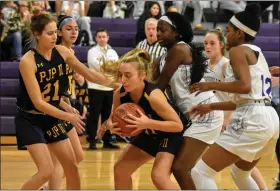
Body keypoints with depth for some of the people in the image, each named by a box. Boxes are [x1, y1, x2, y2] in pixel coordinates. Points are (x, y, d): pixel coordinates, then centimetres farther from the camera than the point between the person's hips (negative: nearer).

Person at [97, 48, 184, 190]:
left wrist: (148, 123, -43)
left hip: (170, 135, -7)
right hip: (149, 136, 7)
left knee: (159, 176, -25)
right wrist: (109, 125, -25)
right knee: (120, 169, 6)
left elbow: (178, 125, -31)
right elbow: (114, 118, 0)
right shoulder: (119, 94, -18)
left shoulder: (153, 95, -36)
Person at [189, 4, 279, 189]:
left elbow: (245, 86, -20)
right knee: (240, 173, 32)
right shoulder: (256, 52, 24)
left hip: (252, 121, -10)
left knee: (200, 172, -7)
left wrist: (211, 85, -7)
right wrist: (211, 107, 28)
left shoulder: (238, 50, -3)